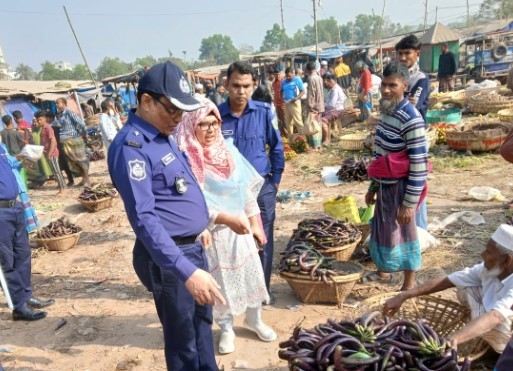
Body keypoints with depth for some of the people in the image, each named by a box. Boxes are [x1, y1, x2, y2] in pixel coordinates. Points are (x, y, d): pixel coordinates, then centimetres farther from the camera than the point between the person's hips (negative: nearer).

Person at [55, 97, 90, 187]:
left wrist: (83, 133, -7)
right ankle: (83, 179, 20)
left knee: (81, 159, -2)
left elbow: (81, 123, -17)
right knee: (73, 161, 11)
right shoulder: (60, 115, 11)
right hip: (66, 142, 8)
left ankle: (87, 180, 4)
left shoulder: (69, 112, -12)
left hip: (74, 139, -8)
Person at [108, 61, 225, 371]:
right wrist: (187, 271, -35)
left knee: (203, 321, 26)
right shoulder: (131, 146, -22)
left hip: (192, 246, 10)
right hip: (168, 256, -9)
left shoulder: (164, 135, 7)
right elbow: (144, 219, -30)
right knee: (184, 341, 8)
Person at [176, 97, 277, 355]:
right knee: (219, 282, 11)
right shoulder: (186, 160, -17)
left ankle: (254, 320, 38)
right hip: (209, 232, -4)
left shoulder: (228, 149, -1)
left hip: (240, 226, 5)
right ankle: (226, 329, 34)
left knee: (251, 273, 14)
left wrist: (255, 223, 5)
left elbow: (248, 189, 4)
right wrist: (226, 218, -27)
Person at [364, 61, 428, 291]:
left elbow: (419, 166, -21)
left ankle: (409, 286, 23)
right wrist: (372, 187, 17)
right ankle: (383, 271, 44)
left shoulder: (411, 119, -21)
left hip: (401, 187, -8)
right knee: (382, 229, 21)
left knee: (402, 235, 5)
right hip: (385, 185, 8)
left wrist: (409, 203, -20)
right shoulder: (386, 111, 5)